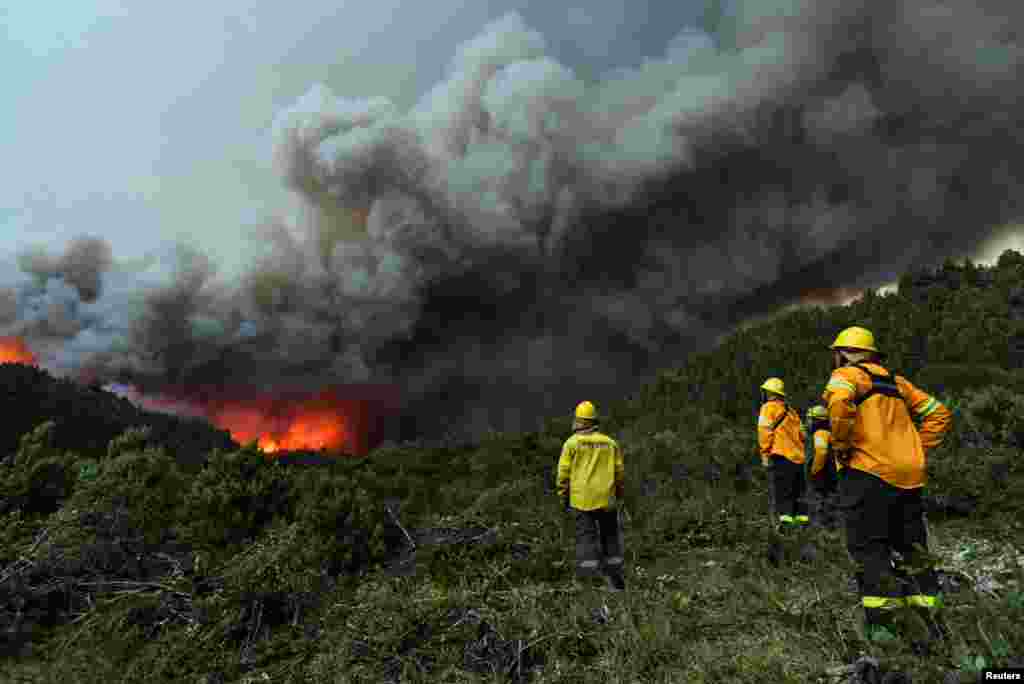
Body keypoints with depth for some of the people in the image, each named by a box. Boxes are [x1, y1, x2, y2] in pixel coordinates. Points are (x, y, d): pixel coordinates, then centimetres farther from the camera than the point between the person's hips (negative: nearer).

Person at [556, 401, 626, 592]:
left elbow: (563, 472, -5)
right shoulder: (610, 443, 6)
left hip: (582, 498, -3)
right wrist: (619, 493, 19)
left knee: (586, 535, 1)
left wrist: (563, 496, 4)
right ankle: (615, 574, 19)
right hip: (606, 498, 3)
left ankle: (589, 573, -3)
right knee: (610, 534, 14)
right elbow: (620, 471, 9)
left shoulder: (572, 442, -3)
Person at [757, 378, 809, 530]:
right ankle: (802, 518, 18)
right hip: (798, 456, 7)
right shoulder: (791, 411, 22)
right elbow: (801, 434, 20)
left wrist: (765, 454, -9)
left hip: (782, 456, -7)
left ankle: (786, 519, -17)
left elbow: (764, 432, -11)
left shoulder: (769, 407, 0)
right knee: (798, 491, 15)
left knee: (782, 491, -7)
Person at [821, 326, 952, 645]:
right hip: (910, 476, 7)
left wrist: (841, 446, -12)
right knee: (912, 546, 17)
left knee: (867, 546, 0)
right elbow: (939, 414, 23)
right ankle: (932, 617, 23)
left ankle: (881, 620, -1)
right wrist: (916, 448, 19)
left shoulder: (847, 374, -2)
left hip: (869, 474, -7)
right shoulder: (897, 381, 21)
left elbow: (840, 403, -25)